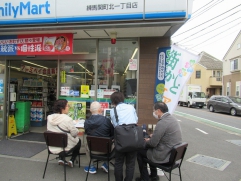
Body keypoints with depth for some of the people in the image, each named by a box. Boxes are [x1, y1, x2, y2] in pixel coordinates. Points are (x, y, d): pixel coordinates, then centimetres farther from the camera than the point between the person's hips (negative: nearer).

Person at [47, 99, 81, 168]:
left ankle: (61, 159, 24)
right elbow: (75, 133, -15)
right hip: (65, 148, -6)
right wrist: (77, 131, 8)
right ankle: (72, 161, 18)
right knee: (79, 141, 25)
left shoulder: (49, 118, -5)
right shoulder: (67, 119, -24)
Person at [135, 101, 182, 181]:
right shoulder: (173, 118, 3)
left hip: (164, 156, -9)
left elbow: (153, 143, -21)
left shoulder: (162, 123, -26)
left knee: (139, 151, 10)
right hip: (173, 153, 9)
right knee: (148, 147, 27)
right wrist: (154, 136, 11)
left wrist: (147, 141, 0)